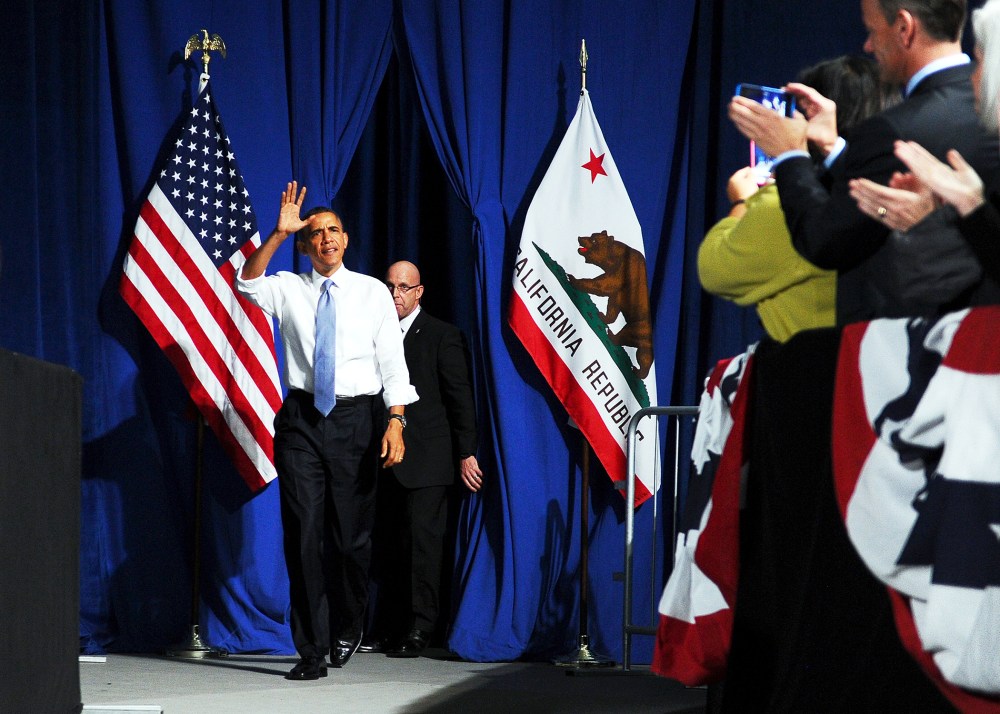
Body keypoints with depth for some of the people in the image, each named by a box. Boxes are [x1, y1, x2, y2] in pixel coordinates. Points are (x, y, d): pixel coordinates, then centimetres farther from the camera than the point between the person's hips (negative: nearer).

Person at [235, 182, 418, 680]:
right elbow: (247, 284, -13)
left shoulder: (373, 292, 5)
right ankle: (312, 652, 0)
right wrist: (278, 233, -22)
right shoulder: (288, 290, 7)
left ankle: (348, 627, 31)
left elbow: (392, 360, 1)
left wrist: (395, 422, -9)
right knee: (304, 535, -4)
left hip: (356, 419, 0)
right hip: (301, 420, 0)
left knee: (353, 535, 5)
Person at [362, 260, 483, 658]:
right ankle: (389, 629, 11)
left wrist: (466, 453, -8)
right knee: (390, 545, 6)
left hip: (426, 460, -5)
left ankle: (419, 631, -4)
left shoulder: (442, 336, 0)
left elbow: (460, 397, -3)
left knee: (422, 539, -7)